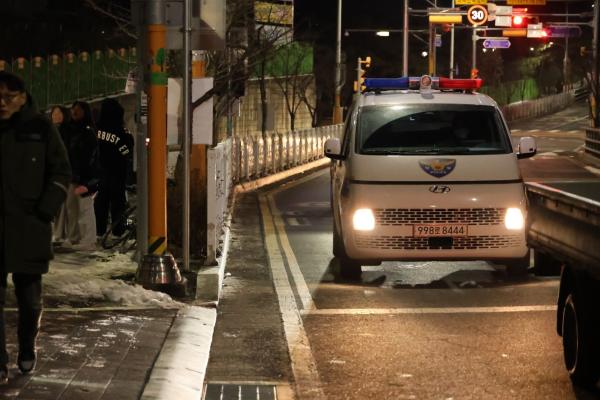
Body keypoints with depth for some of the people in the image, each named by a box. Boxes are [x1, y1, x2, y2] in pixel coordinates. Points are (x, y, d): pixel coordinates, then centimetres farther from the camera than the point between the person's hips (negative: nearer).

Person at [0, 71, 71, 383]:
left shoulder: (40, 128, -1)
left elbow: (61, 172, 4)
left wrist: (45, 211, -5)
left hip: (29, 229, -1)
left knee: (29, 296, 8)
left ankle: (27, 351, 28)